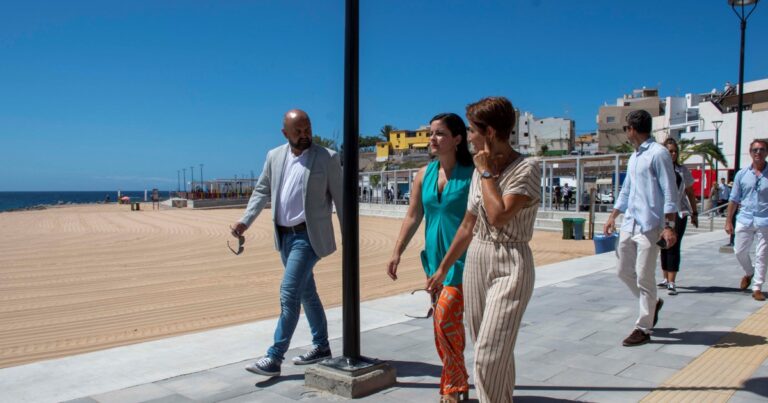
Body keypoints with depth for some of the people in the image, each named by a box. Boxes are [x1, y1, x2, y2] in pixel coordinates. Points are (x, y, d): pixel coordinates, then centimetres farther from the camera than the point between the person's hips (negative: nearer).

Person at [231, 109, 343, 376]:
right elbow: (261, 191, 12)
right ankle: (321, 347, 30)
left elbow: (340, 197, -4)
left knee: (289, 292, -11)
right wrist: (245, 220, 0)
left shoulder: (327, 158, -6)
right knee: (306, 292, 16)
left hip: (309, 235, -6)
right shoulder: (274, 156, 7)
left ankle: (274, 358, -4)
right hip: (284, 235, 6)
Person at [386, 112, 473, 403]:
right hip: (435, 258, 6)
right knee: (447, 322, 13)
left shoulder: (471, 174, -10)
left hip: (463, 259, -6)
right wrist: (397, 253, 5)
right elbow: (412, 217, 9)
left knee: (445, 318, -10)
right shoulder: (425, 174, 5)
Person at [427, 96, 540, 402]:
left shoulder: (526, 169, -11)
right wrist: (443, 268, 18)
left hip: (509, 266, -7)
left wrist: (487, 172, -12)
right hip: (475, 260, 7)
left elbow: (499, 216, -24)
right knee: (496, 353, 14)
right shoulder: (480, 170, 9)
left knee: (489, 357, -11)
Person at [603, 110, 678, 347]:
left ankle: (643, 329, 7)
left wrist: (669, 226, -18)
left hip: (649, 227, -9)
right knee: (624, 271, 15)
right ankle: (652, 303, 37)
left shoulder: (658, 154, -9)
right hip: (629, 225, 9)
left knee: (644, 278, -3)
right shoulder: (633, 158, 18)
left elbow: (670, 192, -13)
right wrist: (612, 216, 25)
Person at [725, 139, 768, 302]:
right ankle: (749, 273, 38)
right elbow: (734, 199, 9)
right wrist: (728, 221, 7)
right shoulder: (742, 174, 5)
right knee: (740, 252, 9)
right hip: (744, 219, 2)